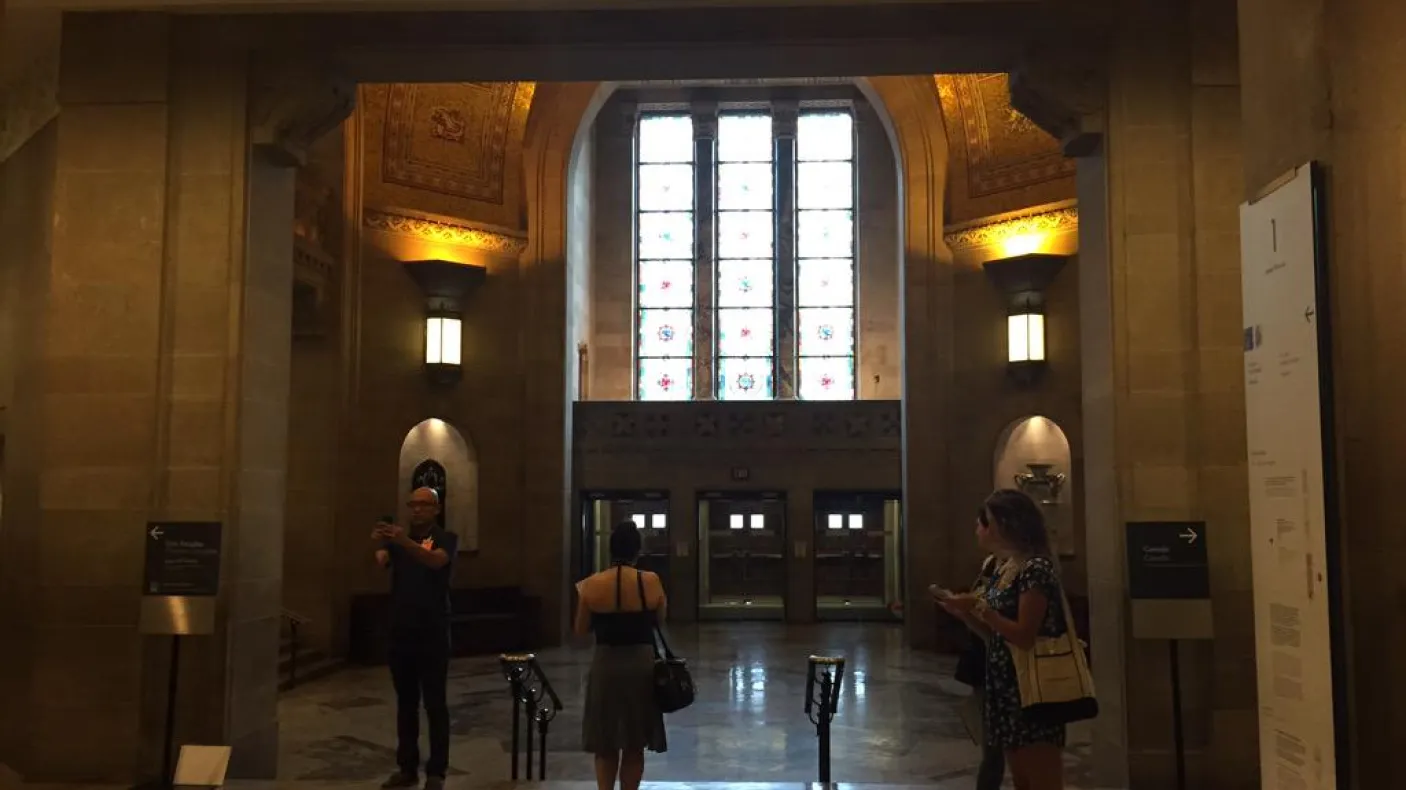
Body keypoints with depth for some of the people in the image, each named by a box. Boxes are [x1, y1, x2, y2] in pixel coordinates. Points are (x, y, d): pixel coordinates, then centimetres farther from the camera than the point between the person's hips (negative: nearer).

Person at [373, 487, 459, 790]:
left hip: (433, 634, -4)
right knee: (405, 703, 10)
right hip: (401, 632, 4)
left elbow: (435, 561, -24)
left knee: (435, 704, -2)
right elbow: (380, 562, -10)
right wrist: (378, 547, -34)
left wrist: (404, 541, -42)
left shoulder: (446, 538, -2)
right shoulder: (398, 540, 11)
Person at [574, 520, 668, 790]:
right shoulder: (651, 581, -9)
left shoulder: (591, 585, -9)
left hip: (606, 665, 0)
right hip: (641, 665, 0)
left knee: (605, 745, 15)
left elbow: (581, 630, 2)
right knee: (634, 747, 14)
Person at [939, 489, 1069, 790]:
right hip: (1007, 689, 10)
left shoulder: (1036, 568, -16)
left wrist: (980, 607, -20)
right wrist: (965, 612, 3)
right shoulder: (1006, 569, 12)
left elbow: (1025, 637, -22)